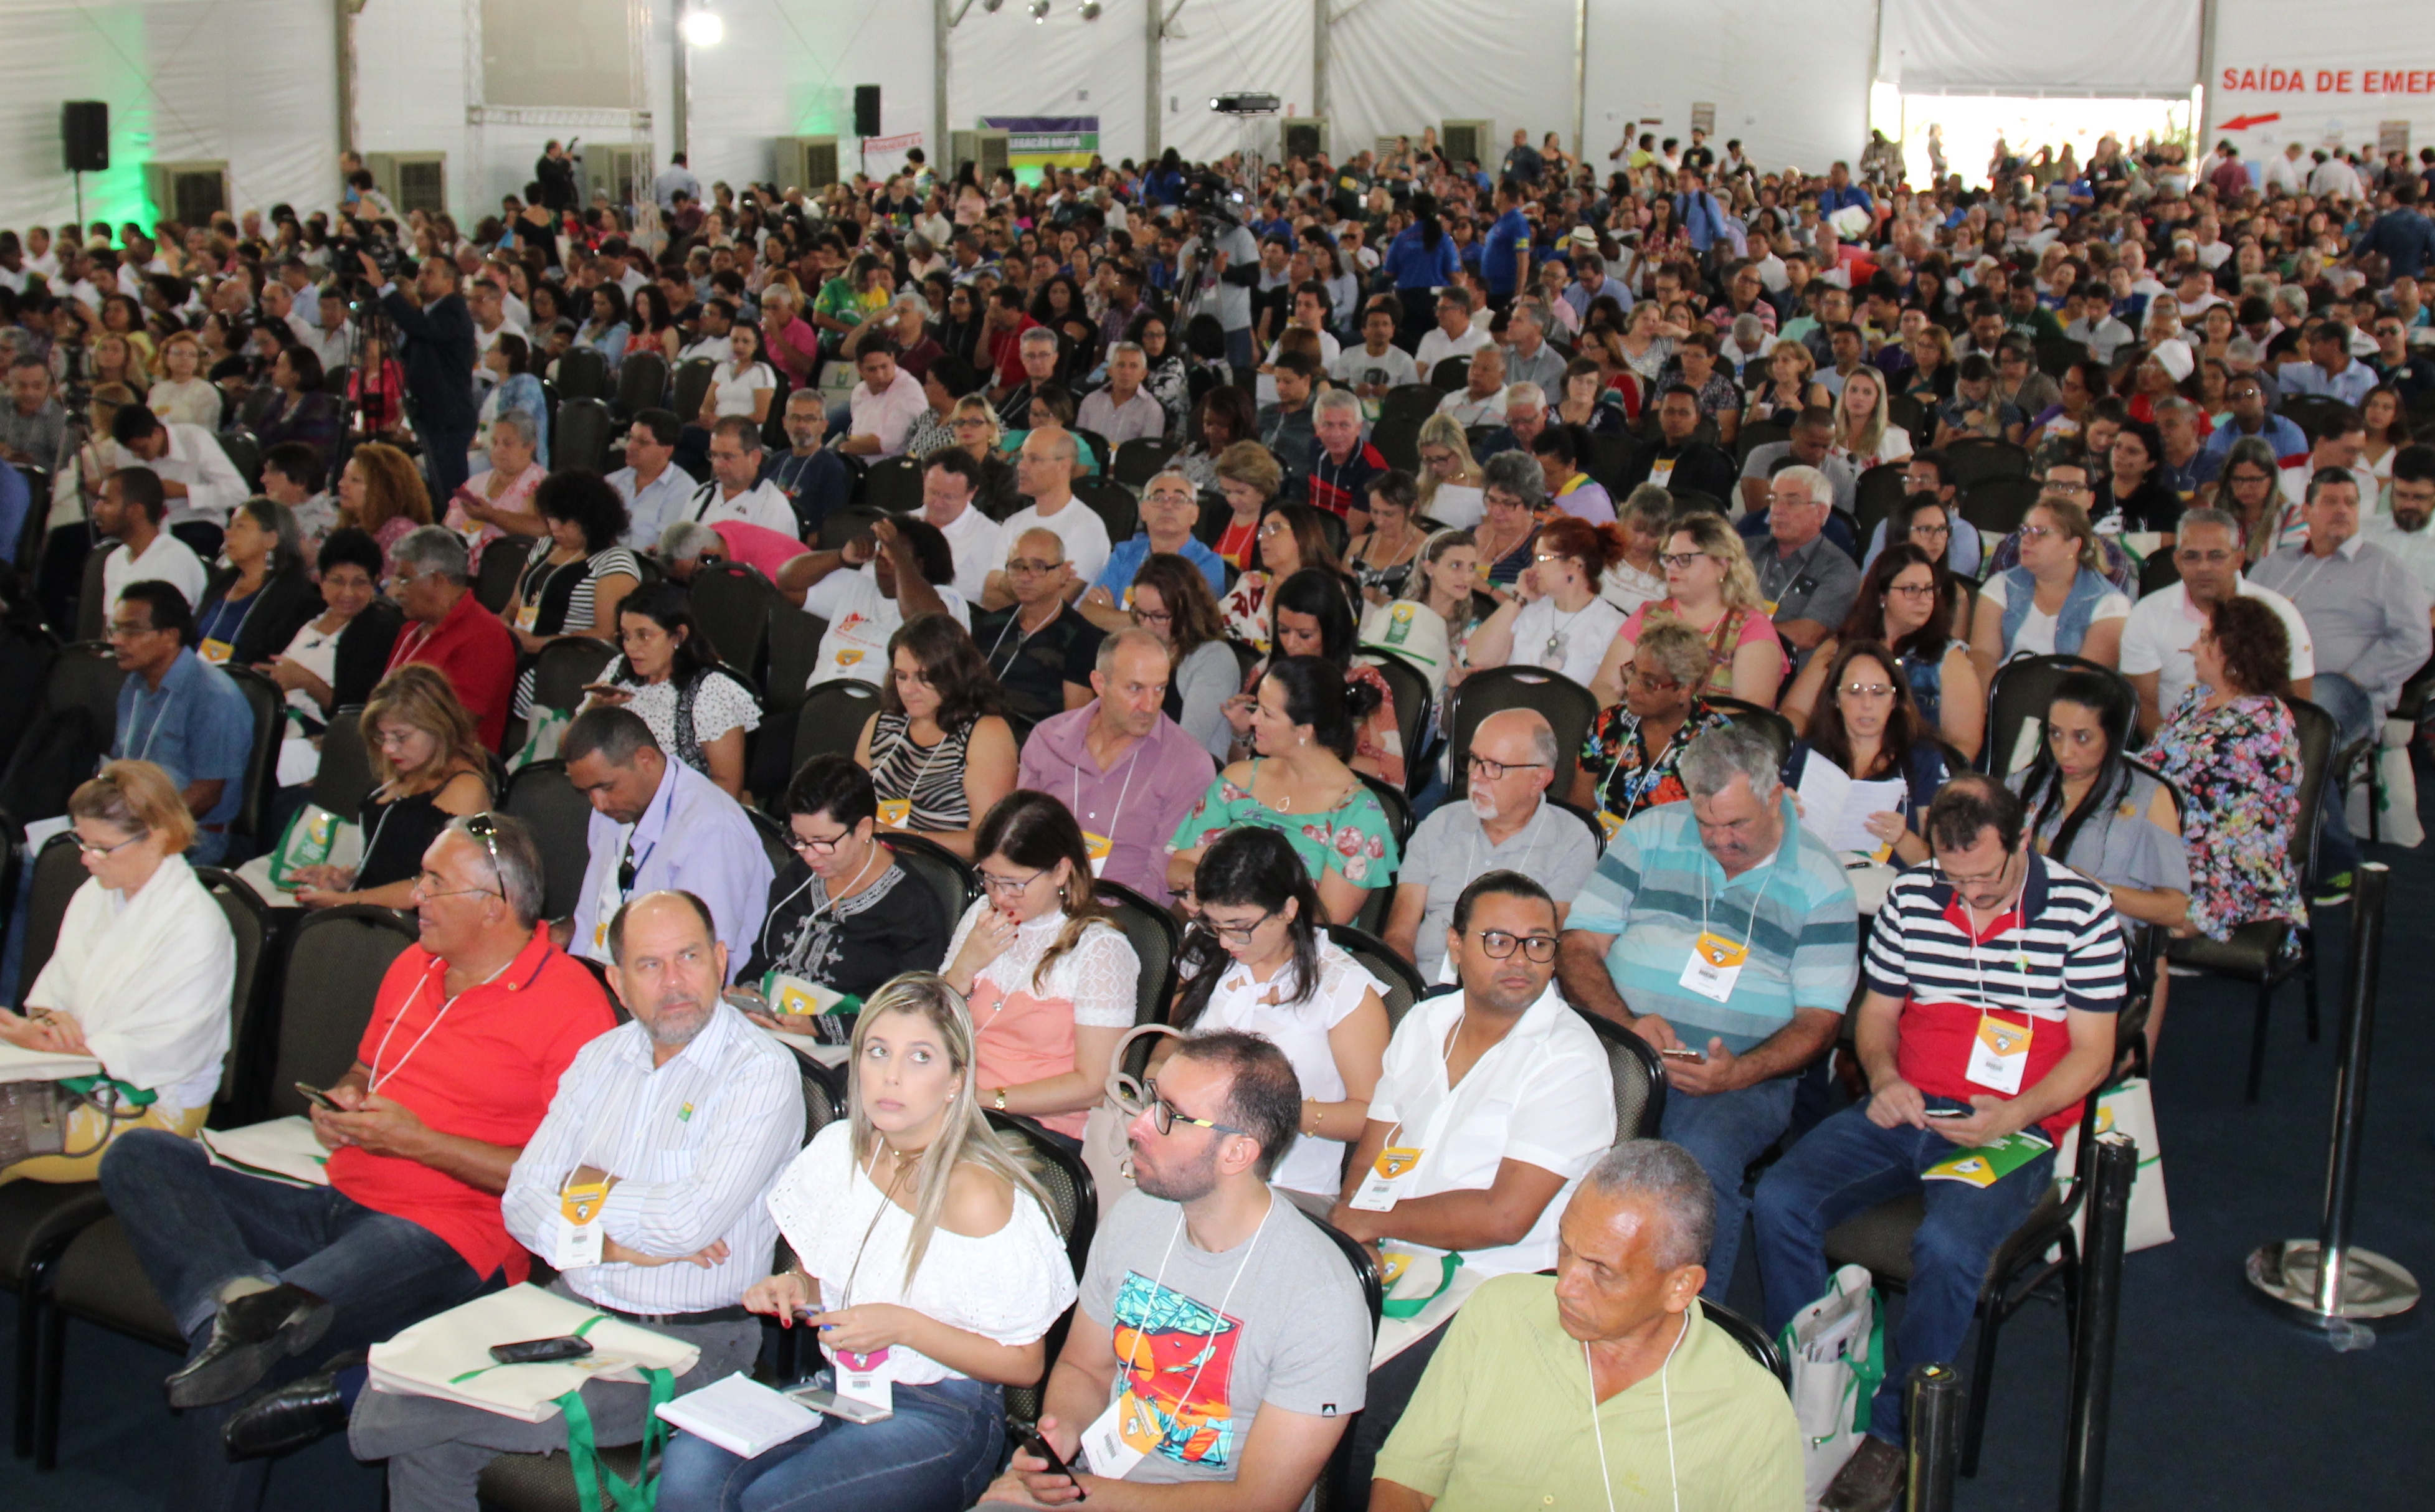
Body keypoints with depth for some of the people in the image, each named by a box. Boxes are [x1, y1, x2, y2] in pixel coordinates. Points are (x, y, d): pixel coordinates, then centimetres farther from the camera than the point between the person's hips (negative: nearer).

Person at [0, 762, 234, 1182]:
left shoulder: (197, 927, -18)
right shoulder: (95, 894, 7)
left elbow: (153, 1054, -19)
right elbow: (52, 986, 9)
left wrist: (47, 1044, -23)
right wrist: (51, 1018, -16)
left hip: (151, 1104, -7)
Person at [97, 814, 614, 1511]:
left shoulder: (571, 1002, -10)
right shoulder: (413, 966, 16)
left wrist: (417, 1141, -13)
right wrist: (341, 1104, 8)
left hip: (447, 1237, -9)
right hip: (341, 1206, 9)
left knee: (222, 1369, -27)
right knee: (141, 1156, -11)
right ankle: (238, 1299, -33)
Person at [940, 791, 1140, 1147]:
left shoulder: (1099, 948, -7)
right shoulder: (981, 914, 12)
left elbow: (1093, 1085, -10)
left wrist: (988, 1100, -15)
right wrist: (965, 967, -5)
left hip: (1049, 1126, -6)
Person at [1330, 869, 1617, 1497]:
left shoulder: (1569, 1060, -9)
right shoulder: (1423, 1021, 13)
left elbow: (1504, 1217, -16)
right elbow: (1371, 1152, 11)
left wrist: (1372, 1220, -9)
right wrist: (1347, 1224, -10)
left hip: (1485, 1281, -6)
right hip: (1382, 1256, 6)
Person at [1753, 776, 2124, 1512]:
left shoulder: (2082, 911, -3)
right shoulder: (1911, 895, 8)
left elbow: (2092, 1053, 0)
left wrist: (2014, 1115, -17)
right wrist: (1883, 1077, -4)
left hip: (2014, 1129, -4)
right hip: (1905, 1112, 4)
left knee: (1947, 1245, -33)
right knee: (1780, 1199, -19)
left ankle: (1891, 1436, -13)